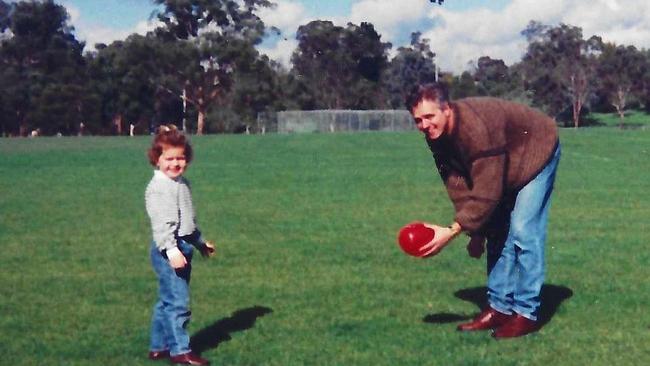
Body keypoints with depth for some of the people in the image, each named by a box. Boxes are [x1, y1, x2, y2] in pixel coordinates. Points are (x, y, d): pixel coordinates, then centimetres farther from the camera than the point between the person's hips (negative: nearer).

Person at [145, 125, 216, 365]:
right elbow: (161, 223, -22)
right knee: (178, 300, -8)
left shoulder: (182, 183, 16)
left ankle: (158, 347, 24)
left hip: (182, 248, 10)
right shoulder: (158, 188, -14)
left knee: (167, 300, 15)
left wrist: (200, 242, 33)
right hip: (168, 249, -10)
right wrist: (171, 249, -30)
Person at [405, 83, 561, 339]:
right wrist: (475, 233, -14)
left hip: (537, 155, -8)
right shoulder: (436, 137, -16)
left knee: (523, 232, -15)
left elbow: (486, 192, -38)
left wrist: (452, 231, -38)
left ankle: (527, 313, -9)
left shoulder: (478, 128, -41)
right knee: (498, 234, 5)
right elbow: (458, 187, -10)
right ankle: (500, 307, 12)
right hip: (506, 167, 8)